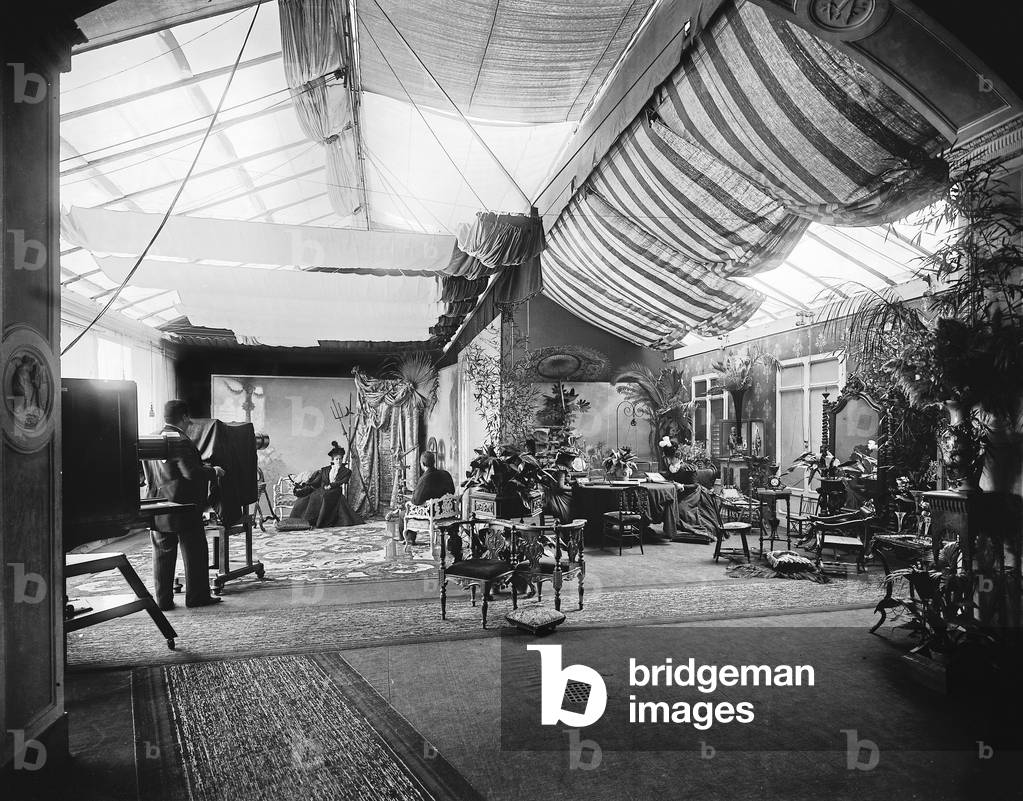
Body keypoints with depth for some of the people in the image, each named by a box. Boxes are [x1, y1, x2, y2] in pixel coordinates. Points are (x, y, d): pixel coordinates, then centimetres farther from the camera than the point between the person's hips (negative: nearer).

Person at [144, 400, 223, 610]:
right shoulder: (181, 442, -16)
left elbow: (149, 476, 19)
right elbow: (191, 473, -23)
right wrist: (214, 472, -7)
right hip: (183, 508, -7)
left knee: (163, 553, 11)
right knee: (195, 552, 4)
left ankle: (163, 600, 15)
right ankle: (197, 596, 11)